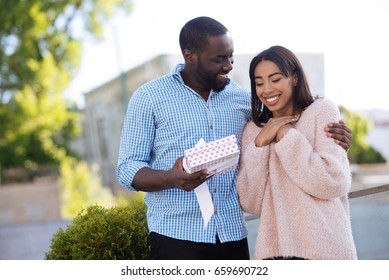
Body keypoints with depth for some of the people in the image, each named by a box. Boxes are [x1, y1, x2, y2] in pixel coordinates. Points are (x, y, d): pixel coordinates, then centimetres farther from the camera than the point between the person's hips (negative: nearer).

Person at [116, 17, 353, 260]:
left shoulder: (242, 98, 9)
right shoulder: (149, 98, -1)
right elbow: (127, 169, -4)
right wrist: (173, 178, -24)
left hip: (233, 235, 4)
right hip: (176, 237, -3)